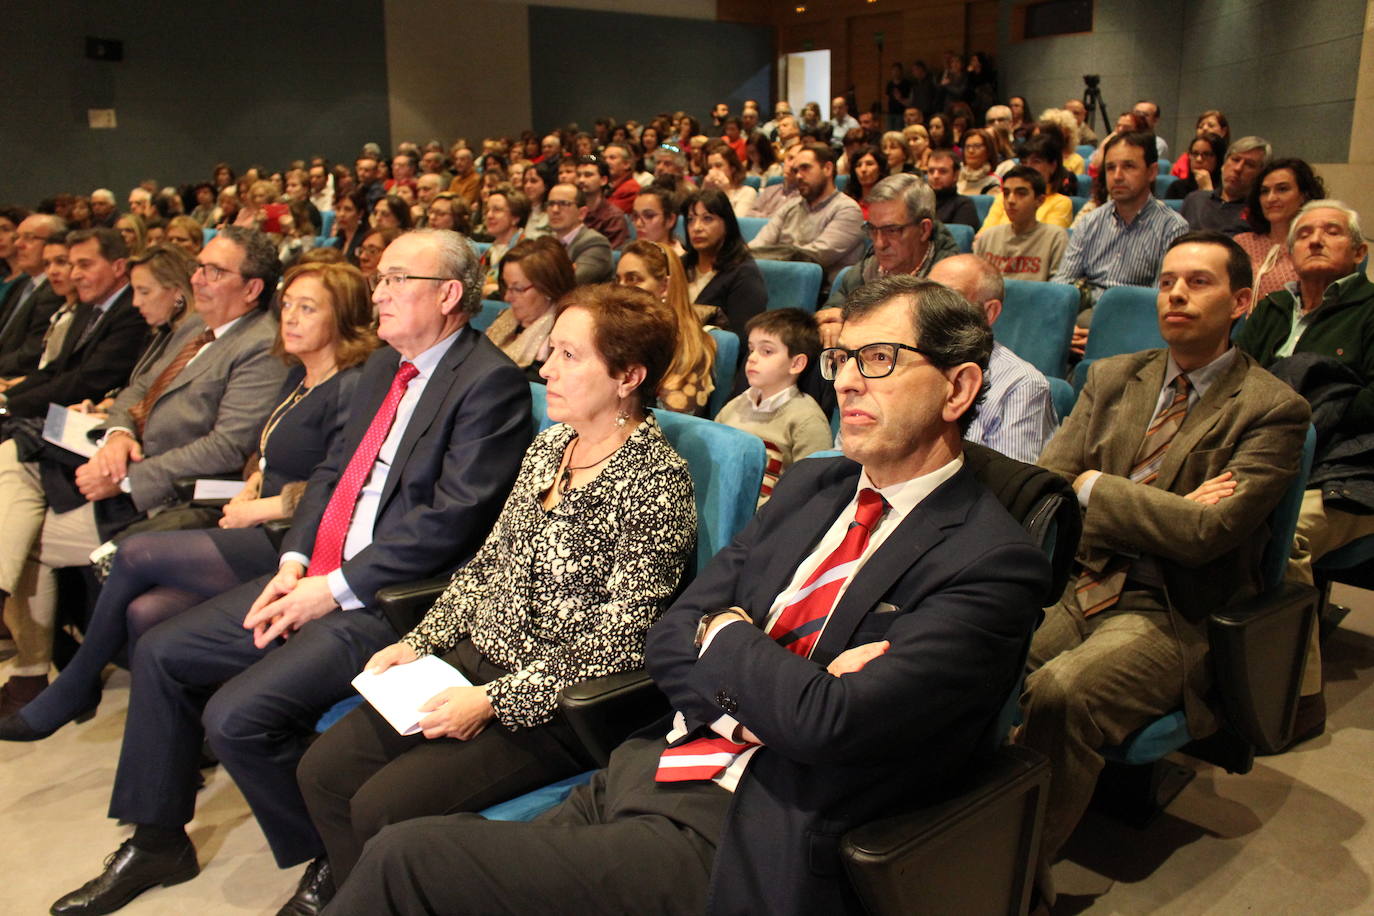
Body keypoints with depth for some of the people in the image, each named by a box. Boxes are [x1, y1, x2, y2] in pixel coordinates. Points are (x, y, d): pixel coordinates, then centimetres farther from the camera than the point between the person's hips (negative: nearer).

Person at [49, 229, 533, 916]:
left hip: (389, 599, -9)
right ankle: (157, 842, 25)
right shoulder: (384, 366, 15)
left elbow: (451, 517, -21)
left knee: (237, 717, -20)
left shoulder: (490, 382, -14)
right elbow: (332, 470, 17)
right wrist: (294, 562, 1)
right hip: (315, 576, 10)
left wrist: (336, 589, -17)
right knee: (160, 653, 8)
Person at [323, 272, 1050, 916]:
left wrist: (725, 636, -4)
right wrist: (769, 680, -12)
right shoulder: (813, 484, 10)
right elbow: (669, 638, 7)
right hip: (646, 769, 6)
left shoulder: (992, 564, -11)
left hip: (731, 849, -6)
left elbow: (827, 723, -22)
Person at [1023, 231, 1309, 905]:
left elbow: (1206, 532, -15)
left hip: (1171, 616, -4)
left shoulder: (1273, 411, -2)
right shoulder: (1112, 378, 15)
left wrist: (1092, 484, -6)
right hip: (1075, 587, 5)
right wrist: (1166, 514, -8)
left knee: (1061, 694, -33)